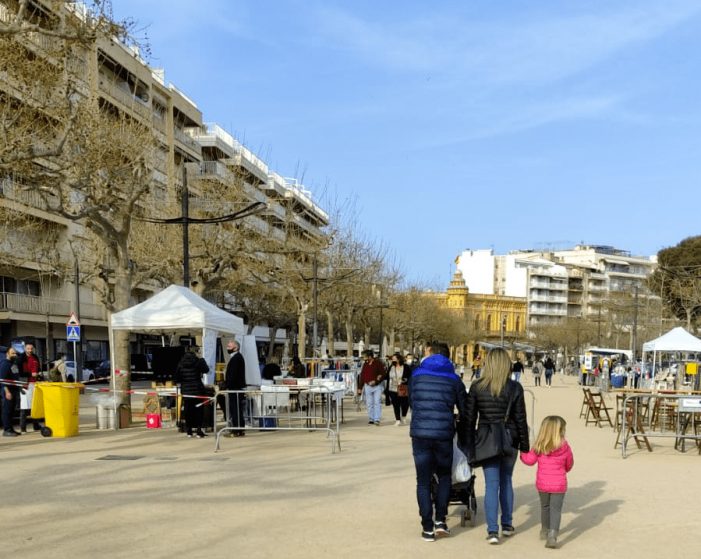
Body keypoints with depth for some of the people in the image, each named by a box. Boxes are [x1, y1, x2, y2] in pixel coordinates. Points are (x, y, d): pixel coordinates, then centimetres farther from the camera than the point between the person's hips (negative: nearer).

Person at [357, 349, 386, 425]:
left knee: (377, 402, -9)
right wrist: (360, 387, 11)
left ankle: (377, 419, -9)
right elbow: (362, 376, 13)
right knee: (369, 404, 5)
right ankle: (371, 419, 12)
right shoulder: (365, 365, 9)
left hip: (377, 386, -5)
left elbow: (383, 374, -9)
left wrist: (375, 381, -20)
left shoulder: (378, 363, -6)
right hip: (367, 386, 5)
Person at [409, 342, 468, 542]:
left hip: (419, 433, 0)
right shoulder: (453, 378, 5)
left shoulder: (416, 375, 4)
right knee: (444, 476, 20)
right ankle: (440, 520, 9)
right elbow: (464, 409, 11)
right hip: (444, 434, 0)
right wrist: (459, 419, 34)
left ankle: (428, 528, 6)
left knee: (423, 481, 7)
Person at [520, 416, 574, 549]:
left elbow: (529, 460, 1)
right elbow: (569, 464, 6)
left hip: (542, 484, 2)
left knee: (545, 507, 22)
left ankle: (545, 531, 39)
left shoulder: (538, 447, -8)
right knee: (556, 510, 0)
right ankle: (552, 535, -16)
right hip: (559, 484, -2)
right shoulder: (565, 447, -9)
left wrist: (522, 453, 22)